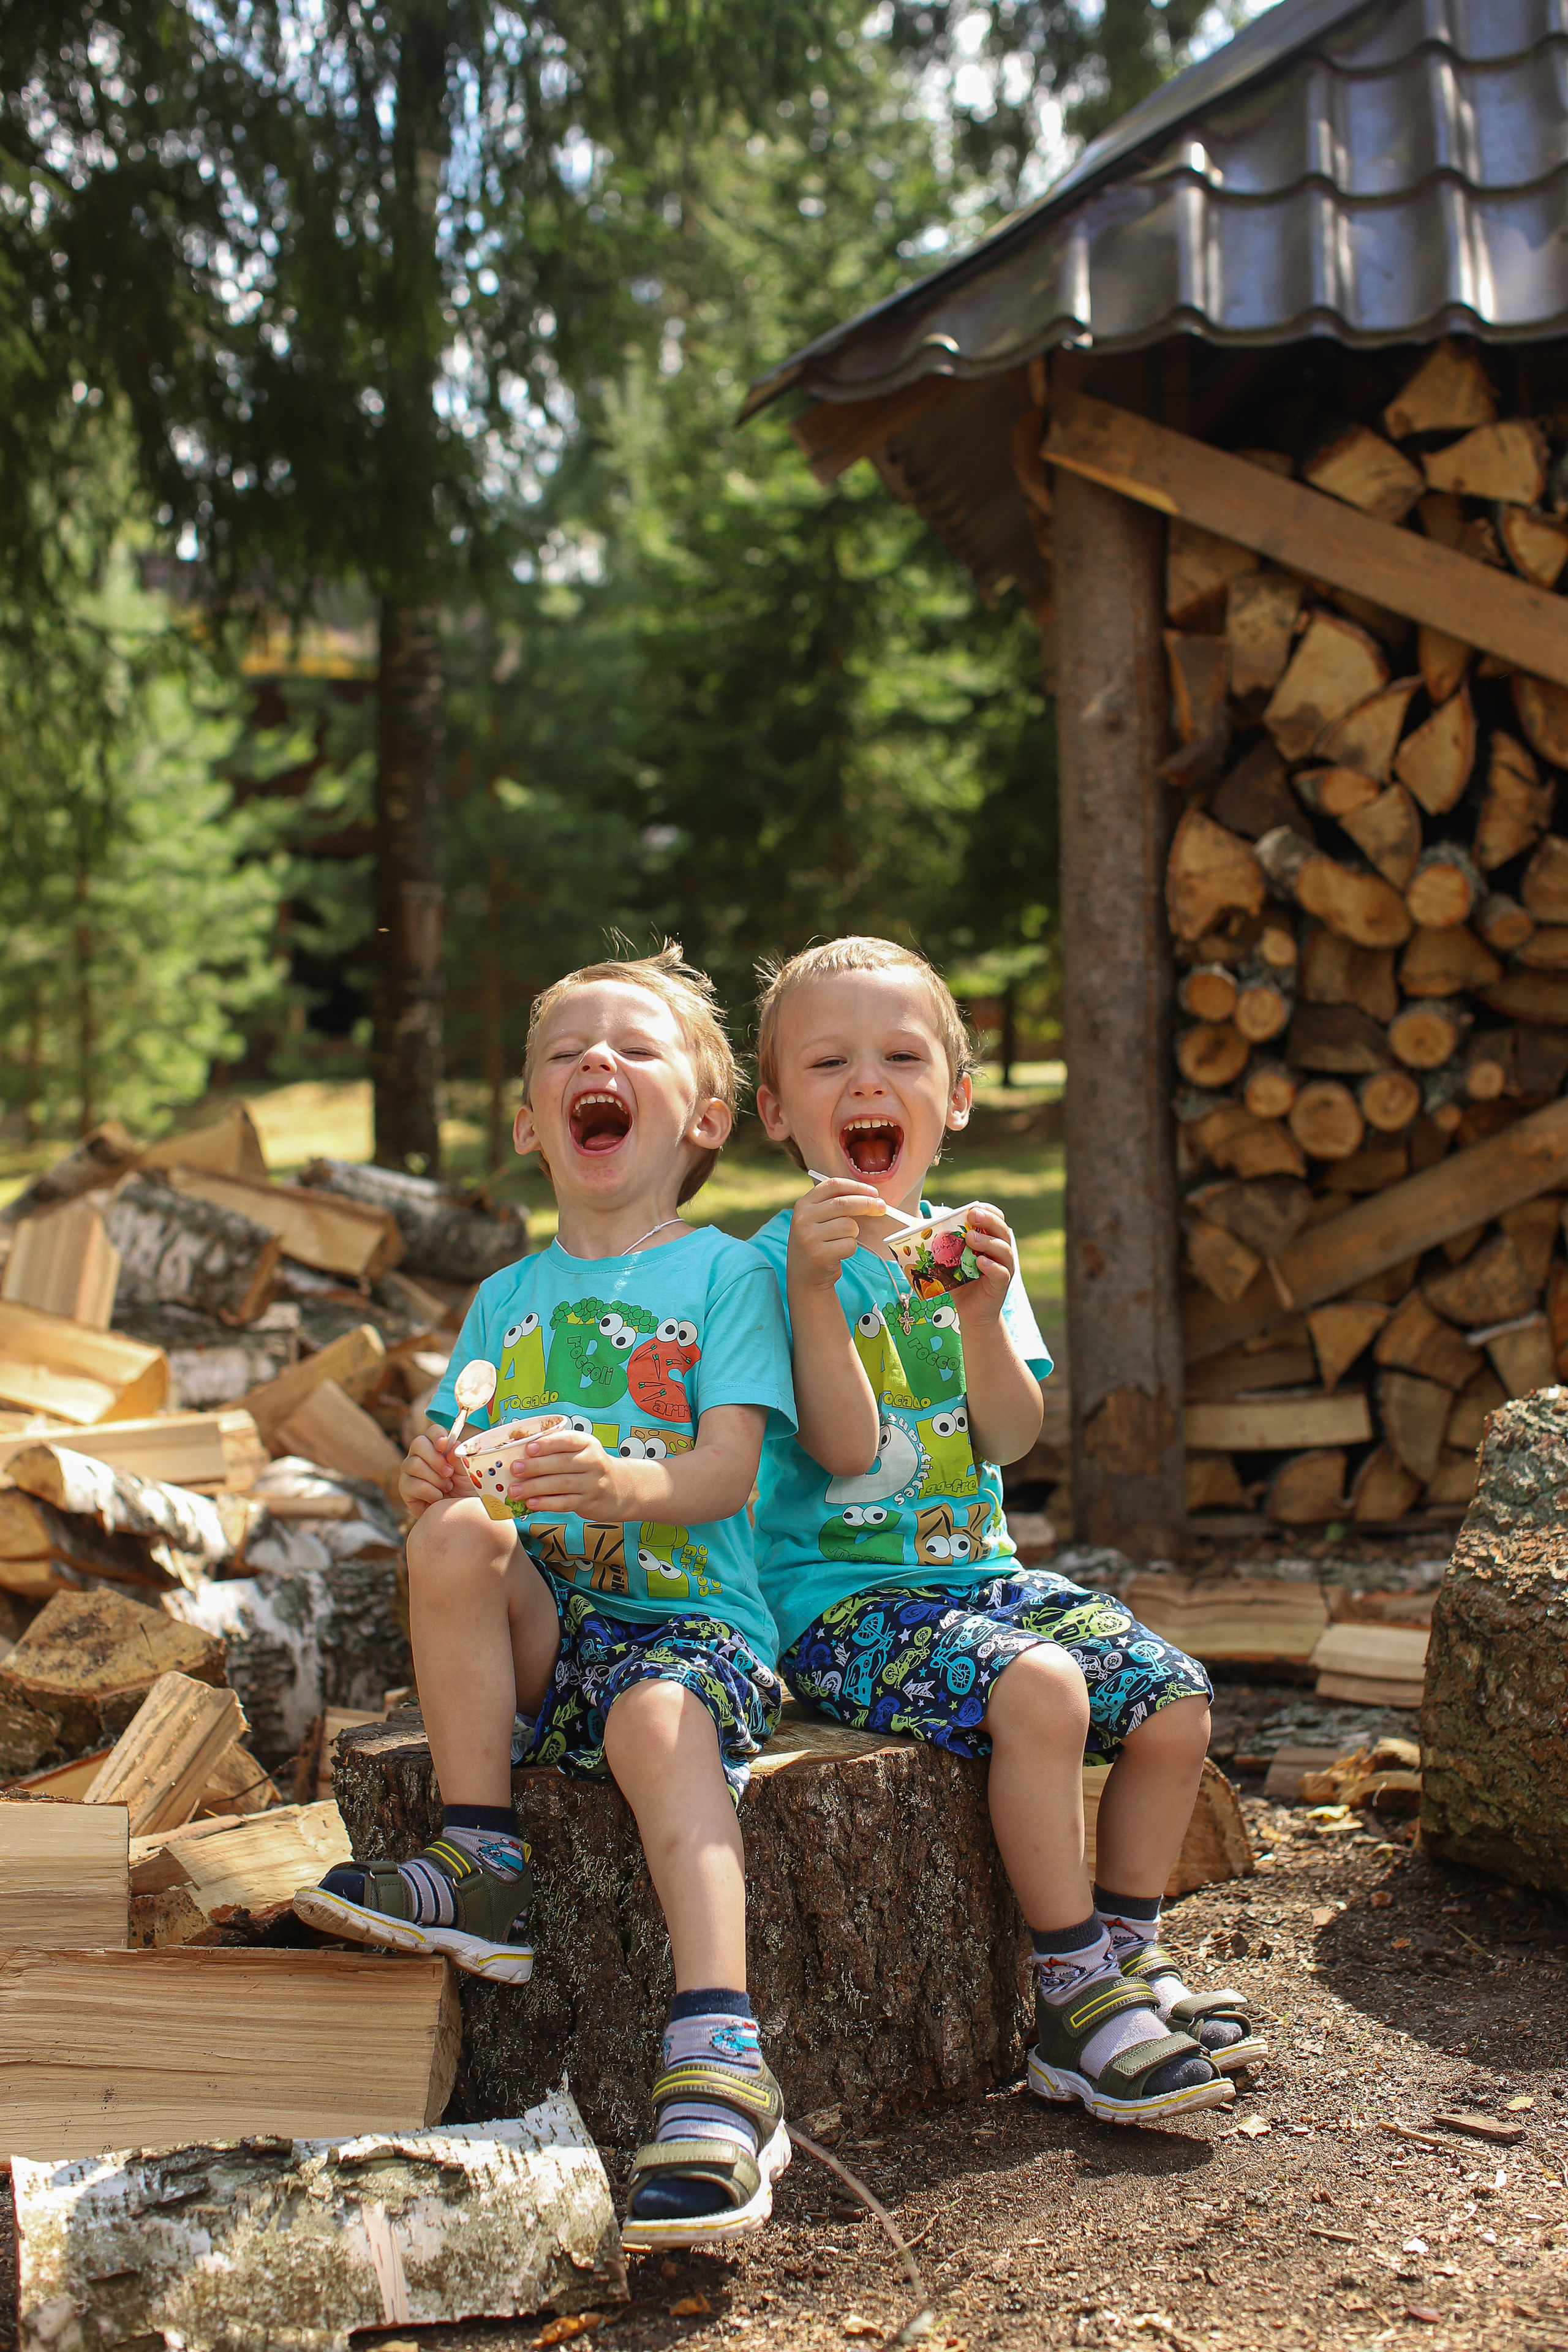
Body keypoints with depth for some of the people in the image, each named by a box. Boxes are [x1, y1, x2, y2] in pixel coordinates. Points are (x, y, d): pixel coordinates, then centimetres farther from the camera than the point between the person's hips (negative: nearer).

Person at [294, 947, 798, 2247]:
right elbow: (450, 1461, 12)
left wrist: (620, 1483, -30)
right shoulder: (507, 1299, 18)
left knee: (661, 1717, -35)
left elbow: (727, 1472, -9)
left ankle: (720, 2058, -45)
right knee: (455, 1535, -26)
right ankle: (481, 1873, -18)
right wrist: (433, 1482, -14)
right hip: (541, 1629, 4)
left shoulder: (725, 1274, 4)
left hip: (691, 1615, -4)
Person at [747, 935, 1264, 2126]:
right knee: (1038, 1687, -30)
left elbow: (1012, 1437, -2)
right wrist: (815, 1288, -29)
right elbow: (843, 1449, -20)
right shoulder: (784, 1257, -10)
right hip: (839, 1598, -6)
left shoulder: (964, 1245, 8)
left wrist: (980, 1314, -18)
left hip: (978, 1572, 7)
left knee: (1174, 1700, -7)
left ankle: (1129, 1952, 11)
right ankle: (1074, 1998, -18)